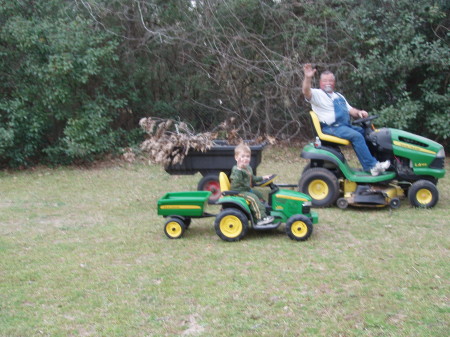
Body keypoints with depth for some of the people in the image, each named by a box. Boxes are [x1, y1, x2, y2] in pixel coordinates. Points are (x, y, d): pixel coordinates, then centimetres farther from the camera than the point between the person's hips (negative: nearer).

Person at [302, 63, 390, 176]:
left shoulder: (338, 96, 26)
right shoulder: (317, 94, 1)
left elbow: (350, 110, 25)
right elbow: (306, 92, -20)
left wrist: (359, 112, 1)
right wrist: (308, 78, -38)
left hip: (345, 126, 8)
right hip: (331, 128, -8)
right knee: (356, 136, -25)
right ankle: (372, 166, -22)